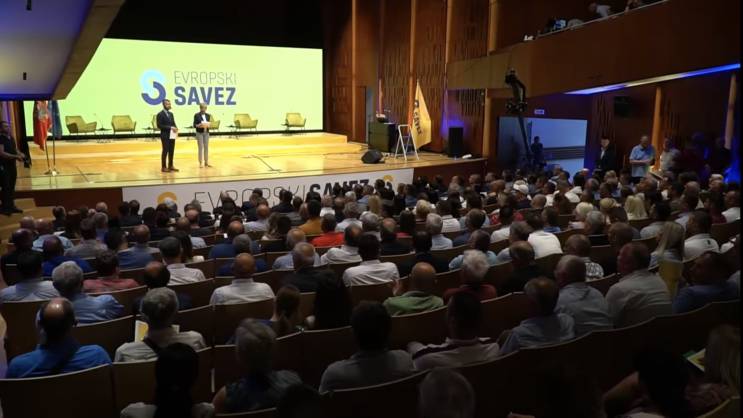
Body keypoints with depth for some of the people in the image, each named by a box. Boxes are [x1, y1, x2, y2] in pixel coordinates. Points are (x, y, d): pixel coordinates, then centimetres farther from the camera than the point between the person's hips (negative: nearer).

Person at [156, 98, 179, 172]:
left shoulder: (171, 114, 15)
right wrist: (170, 127, -21)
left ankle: (170, 166, 16)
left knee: (171, 151, 9)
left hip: (172, 135, 7)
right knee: (165, 151, -4)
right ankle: (163, 167, 2)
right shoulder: (160, 114, -8)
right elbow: (159, 126, -16)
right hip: (165, 136, -7)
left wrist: (175, 128, -6)